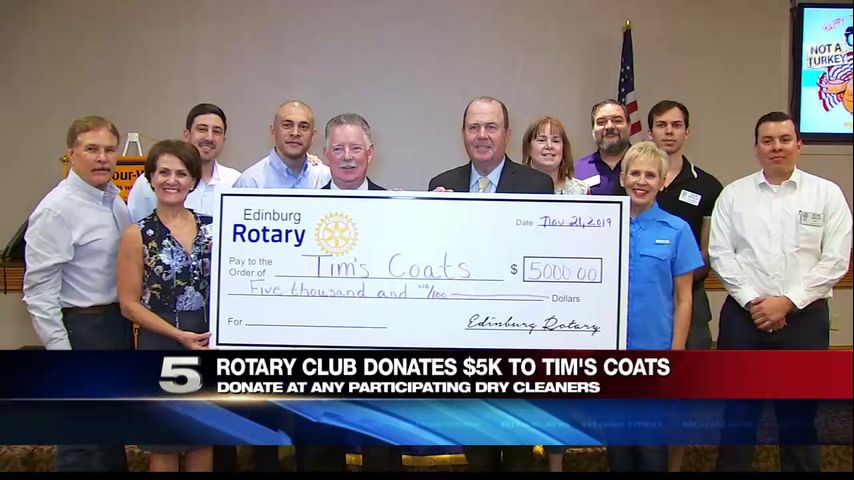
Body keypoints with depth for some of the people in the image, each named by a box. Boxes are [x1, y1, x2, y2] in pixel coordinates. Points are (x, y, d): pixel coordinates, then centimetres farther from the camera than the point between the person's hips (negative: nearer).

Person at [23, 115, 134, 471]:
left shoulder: (115, 199, 8)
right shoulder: (57, 210, -15)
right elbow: (39, 291, -17)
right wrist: (60, 350, -18)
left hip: (120, 322, 8)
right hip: (83, 327, -8)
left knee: (113, 429, 21)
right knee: (83, 445, 1)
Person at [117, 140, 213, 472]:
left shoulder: (211, 228, 4)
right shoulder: (138, 235, -5)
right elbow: (129, 305, -6)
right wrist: (179, 335, -13)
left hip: (209, 342, 3)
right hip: (161, 345, -3)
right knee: (165, 444, 9)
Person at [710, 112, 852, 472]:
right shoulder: (733, 194, 5)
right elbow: (720, 253, 0)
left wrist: (788, 301, -11)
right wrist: (751, 300, -9)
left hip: (804, 316, -1)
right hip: (743, 315, 1)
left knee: (799, 412, 9)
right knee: (738, 409, 9)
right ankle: (731, 465, 24)